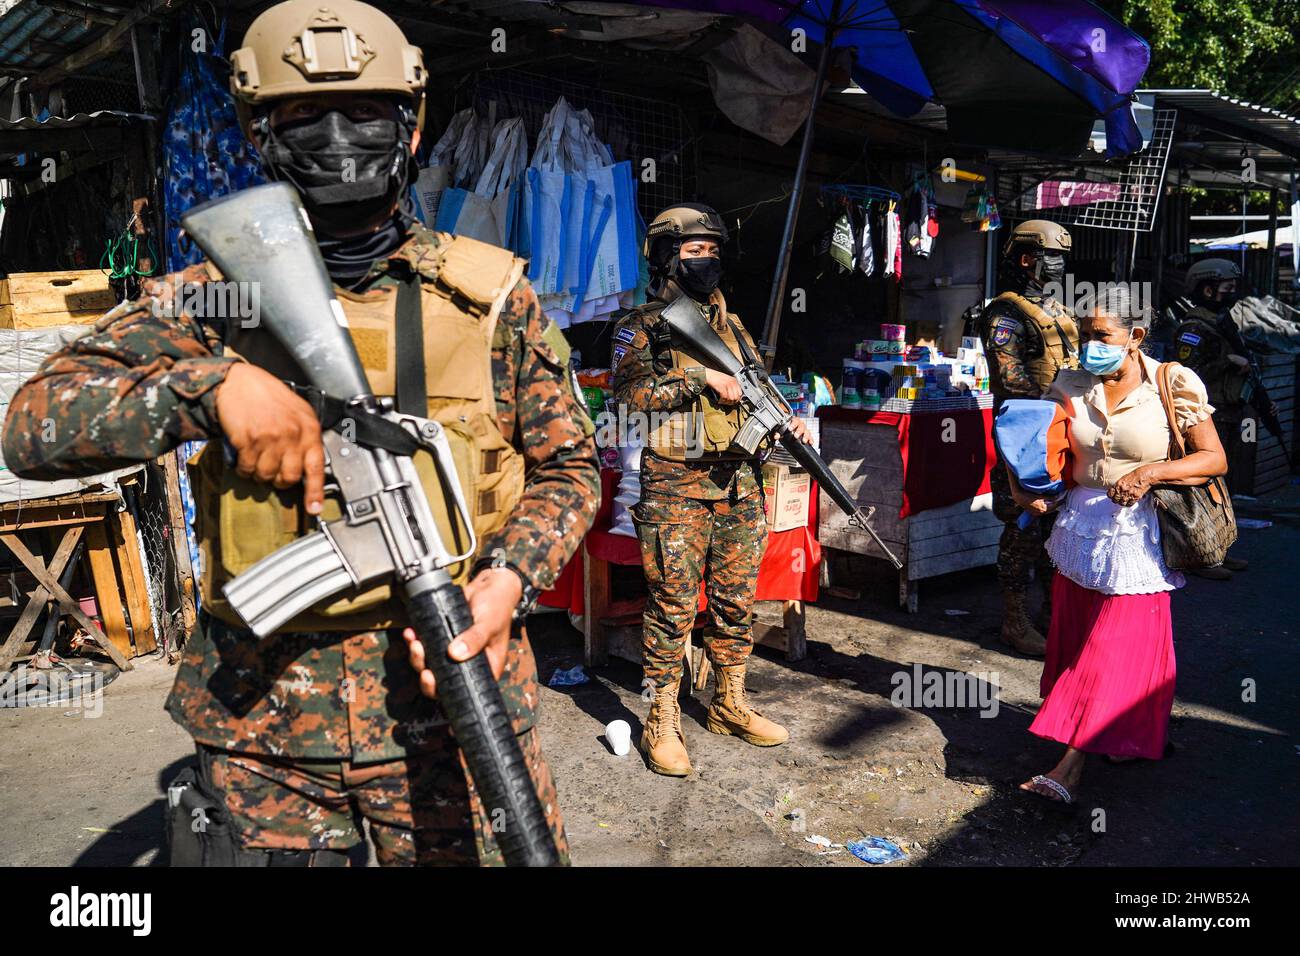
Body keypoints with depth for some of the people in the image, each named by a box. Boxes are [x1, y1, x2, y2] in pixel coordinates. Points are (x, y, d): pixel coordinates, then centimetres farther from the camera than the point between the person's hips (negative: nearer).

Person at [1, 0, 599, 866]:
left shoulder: (491, 295, 1)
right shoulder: (212, 297, 2)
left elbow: (567, 467, 6)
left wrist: (510, 577, -13)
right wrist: (212, 382, -22)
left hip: (450, 692, -1)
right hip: (263, 721, 2)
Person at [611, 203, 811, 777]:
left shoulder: (730, 325, 17)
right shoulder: (641, 327, 0)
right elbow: (632, 394, -15)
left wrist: (788, 422, 2)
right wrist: (700, 379, -18)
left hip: (738, 483, 6)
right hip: (675, 488, -5)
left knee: (736, 601, 12)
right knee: (672, 607, -1)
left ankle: (730, 705, 27)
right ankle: (663, 723, 10)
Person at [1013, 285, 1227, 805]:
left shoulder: (1174, 386, -10)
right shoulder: (1071, 386, 2)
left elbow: (1215, 459, -9)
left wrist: (1149, 472, -23)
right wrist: (1027, 488, -9)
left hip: (1137, 533, -5)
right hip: (1080, 524, 5)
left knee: (1114, 652, -6)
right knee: (1075, 641, 12)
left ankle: (1068, 768, -5)